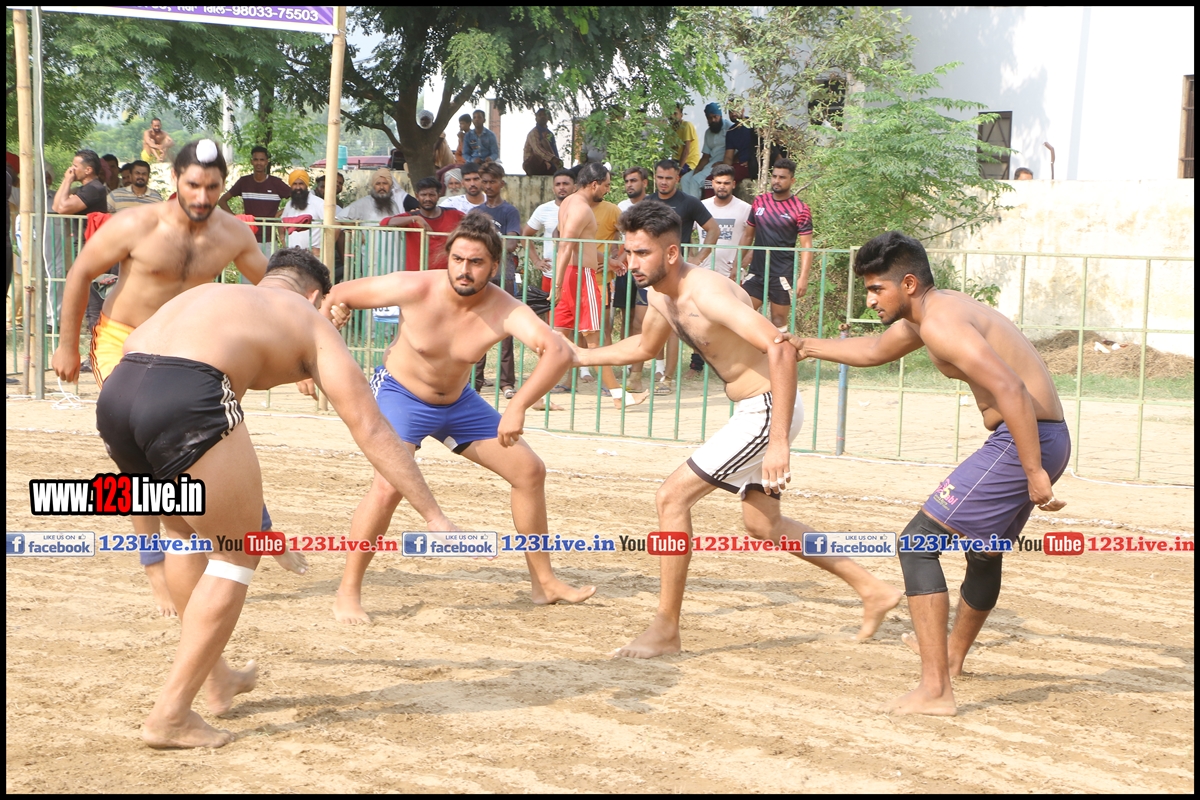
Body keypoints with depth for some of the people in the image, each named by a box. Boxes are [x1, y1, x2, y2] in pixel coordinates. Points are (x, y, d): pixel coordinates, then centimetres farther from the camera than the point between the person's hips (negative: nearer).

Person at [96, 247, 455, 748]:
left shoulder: (207, 294, 37)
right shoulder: (309, 321, 21)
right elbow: (370, 428, 15)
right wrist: (434, 517, 15)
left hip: (115, 393, 7)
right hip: (186, 401, -7)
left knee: (189, 528, 30)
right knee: (238, 554, 12)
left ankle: (217, 679, 39)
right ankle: (171, 716, 10)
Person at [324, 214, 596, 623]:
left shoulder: (504, 310, -27)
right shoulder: (416, 289, -29)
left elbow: (558, 351, -43)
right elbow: (338, 296, -16)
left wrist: (518, 408, -56)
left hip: (458, 401, 4)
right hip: (399, 394, -4)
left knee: (529, 471, 5)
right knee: (389, 486, -28)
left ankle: (545, 583, 21)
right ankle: (347, 594, -14)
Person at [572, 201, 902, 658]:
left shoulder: (706, 293, -26)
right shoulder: (660, 295, 3)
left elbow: (780, 349, -35)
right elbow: (645, 347, 27)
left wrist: (779, 442, -40)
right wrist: (577, 357, 20)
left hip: (767, 411, -10)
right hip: (751, 413, 10)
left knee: (672, 497, -12)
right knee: (762, 523, 21)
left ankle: (665, 630, -3)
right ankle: (873, 591, 30)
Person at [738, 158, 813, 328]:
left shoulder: (800, 209, -6)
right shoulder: (759, 202, 7)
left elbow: (806, 246, -9)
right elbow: (748, 235, 15)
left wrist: (803, 277, -18)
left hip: (782, 274, -4)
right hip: (756, 271, 4)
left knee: (779, 321, 2)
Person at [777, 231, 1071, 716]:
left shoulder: (940, 323, -17)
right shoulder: (936, 310, 16)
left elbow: (1011, 390, -26)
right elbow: (876, 350, 37)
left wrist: (1034, 473, -27)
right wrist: (808, 346, 37)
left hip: (1026, 442, -11)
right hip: (1047, 439, 11)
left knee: (918, 541, -10)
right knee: (985, 549, 31)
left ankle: (935, 690, -16)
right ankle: (951, 655, 55)